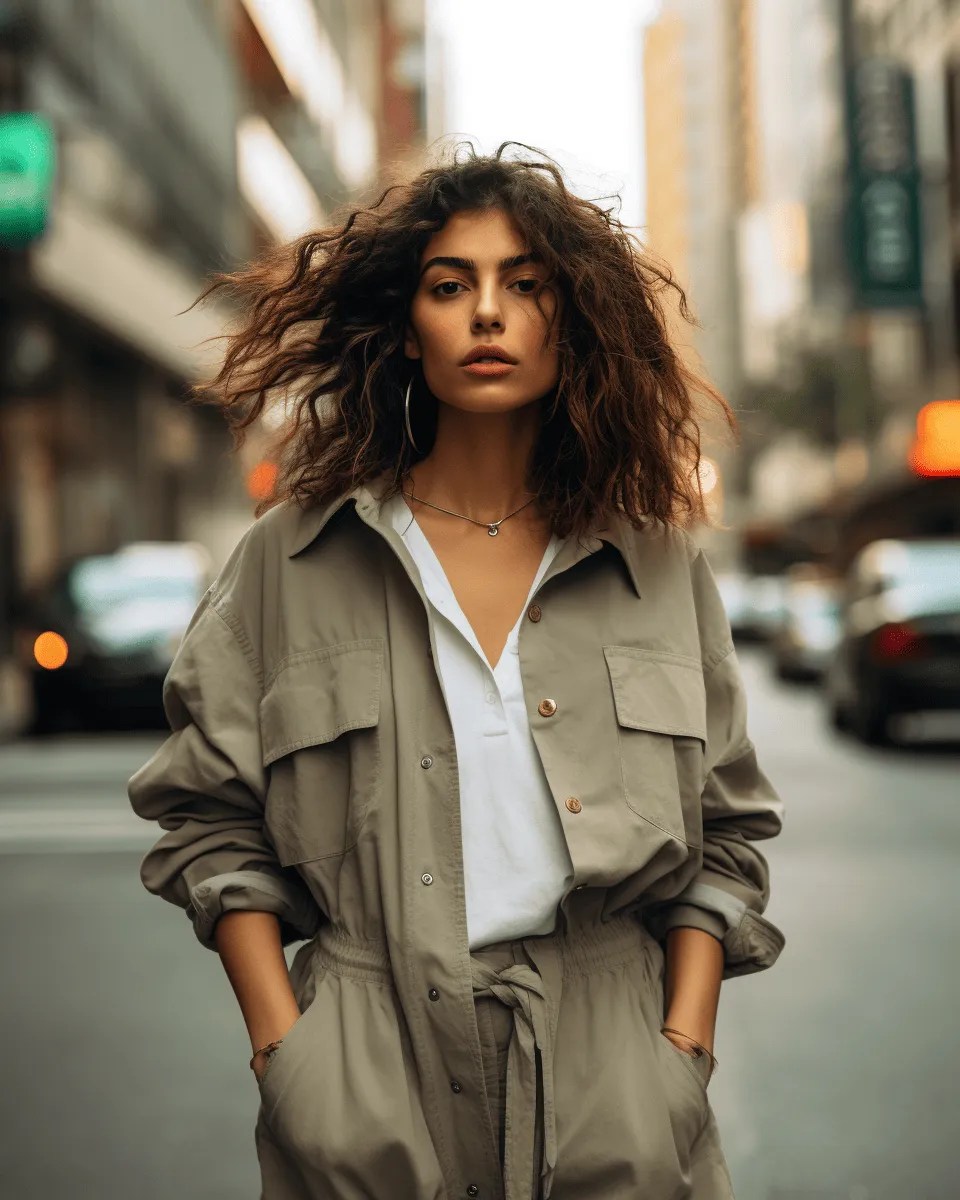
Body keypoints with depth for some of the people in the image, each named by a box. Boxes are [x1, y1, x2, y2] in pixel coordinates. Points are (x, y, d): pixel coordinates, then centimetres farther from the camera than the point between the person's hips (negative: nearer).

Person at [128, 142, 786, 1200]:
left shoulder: (660, 566, 5)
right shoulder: (292, 559, 0)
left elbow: (726, 837, 8)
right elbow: (213, 823, 2)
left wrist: (685, 1045, -2)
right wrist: (282, 1049, -6)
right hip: (374, 1092, -1)